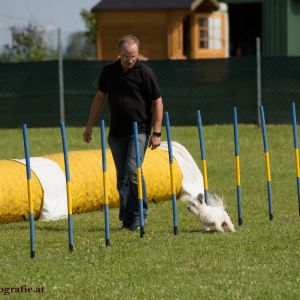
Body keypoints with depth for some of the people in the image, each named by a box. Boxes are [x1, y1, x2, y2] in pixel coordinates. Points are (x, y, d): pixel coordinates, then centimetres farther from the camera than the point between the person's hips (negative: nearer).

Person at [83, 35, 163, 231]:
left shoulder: (145, 72, -8)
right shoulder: (109, 71, 4)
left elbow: (158, 102, -5)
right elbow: (100, 97, 15)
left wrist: (157, 133, -9)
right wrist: (90, 125, 14)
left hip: (139, 131, -5)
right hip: (117, 132, 5)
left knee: (132, 170, -17)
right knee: (122, 176, 6)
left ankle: (140, 213, -4)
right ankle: (126, 218, 12)